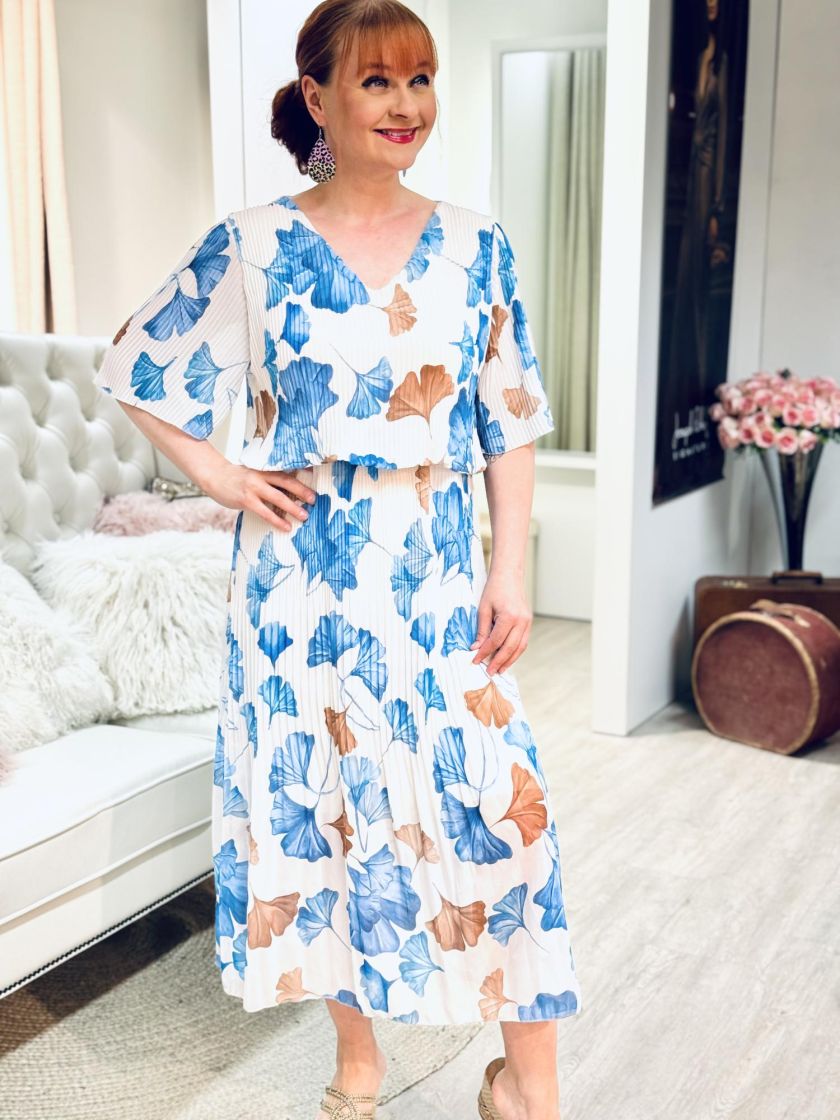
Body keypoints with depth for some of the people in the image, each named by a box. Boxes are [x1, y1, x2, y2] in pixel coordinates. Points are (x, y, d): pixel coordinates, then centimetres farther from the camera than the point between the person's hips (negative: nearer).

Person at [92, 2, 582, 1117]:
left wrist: (511, 568, -2)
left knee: (497, 802, -1)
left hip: (437, 574, 1)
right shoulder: (253, 245, -2)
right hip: (302, 574, -1)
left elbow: (510, 425, 4)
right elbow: (136, 368, 8)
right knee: (323, 800, 9)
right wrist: (217, 474, -2)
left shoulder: (475, 244, 3)